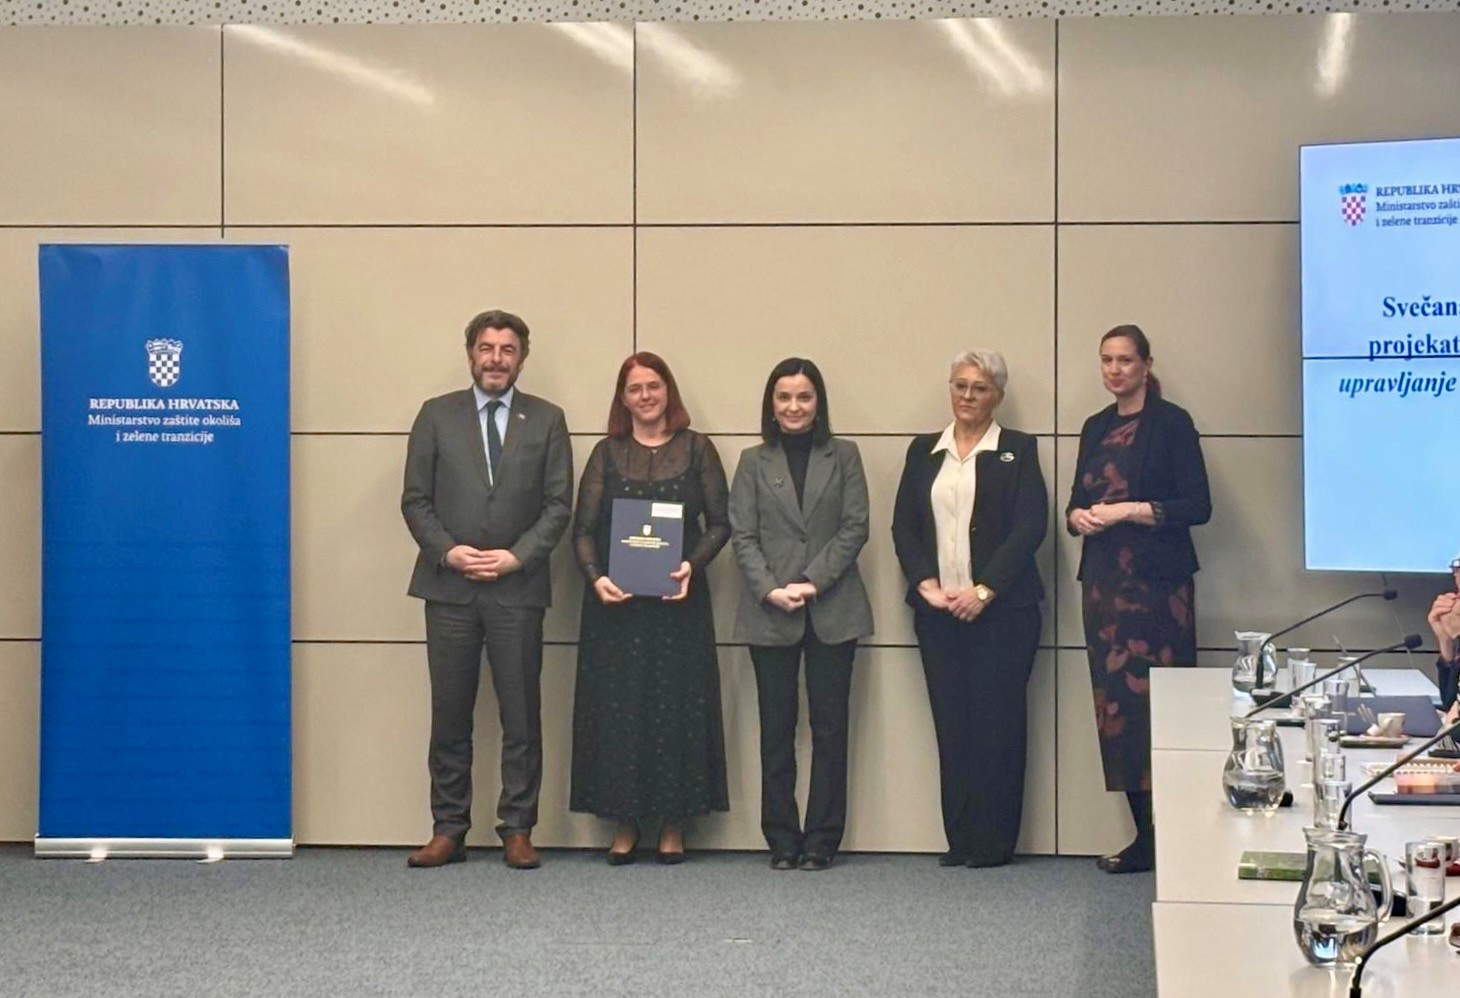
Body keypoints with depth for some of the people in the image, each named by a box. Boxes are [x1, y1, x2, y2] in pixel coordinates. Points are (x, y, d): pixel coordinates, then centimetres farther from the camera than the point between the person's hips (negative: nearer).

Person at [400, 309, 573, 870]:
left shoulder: (546, 420, 7)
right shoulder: (437, 416, 8)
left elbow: (558, 504, 3)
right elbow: (415, 499, 5)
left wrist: (516, 556, -9)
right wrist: (447, 551, -10)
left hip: (517, 588, 0)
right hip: (449, 587, 1)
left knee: (521, 716, 2)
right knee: (449, 714, 4)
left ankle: (517, 829, 9)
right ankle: (448, 829, 10)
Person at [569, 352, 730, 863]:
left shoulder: (696, 449, 5)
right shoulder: (607, 454, 8)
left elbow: (720, 523, 3)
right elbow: (583, 528, 4)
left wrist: (693, 564, -13)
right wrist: (595, 577, -12)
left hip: (678, 599, -1)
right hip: (615, 601, 1)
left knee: (677, 703, 0)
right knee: (617, 706, 0)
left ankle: (672, 825, 7)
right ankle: (625, 824, 7)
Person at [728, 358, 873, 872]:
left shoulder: (843, 456, 7)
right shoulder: (754, 462, 9)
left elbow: (855, 527, 1)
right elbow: (742, 535, 3)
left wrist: (813, 581, -10)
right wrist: (770, 589, -11)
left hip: (833, 611, 0)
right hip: (770, 613, 0)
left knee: (829, 726, 0)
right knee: (776, 728, 3)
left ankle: (821, 839, 6)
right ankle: (782, 840, 9)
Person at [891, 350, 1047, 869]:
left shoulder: (1017, 450, 3)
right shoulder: (924, 451, 14)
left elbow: (1030, 526, -5)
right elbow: (903, 525, 9)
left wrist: (984, 591, -13)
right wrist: (926, 584, -7)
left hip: (1001, 608, -3)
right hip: (937, 609, 3)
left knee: (997, 722, -3)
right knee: (951, 723, 2)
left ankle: (993, 841, 2)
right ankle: (960, 840, 7)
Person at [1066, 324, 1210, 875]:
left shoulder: (1171, 423, -3)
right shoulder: (1096, 428, 16)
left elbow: (1197, 505, -8)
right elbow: (1077, 500, 21)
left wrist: (1131, 510, -16)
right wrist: (1078, 516, -1)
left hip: (1157, 581, -6)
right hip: (1105, 580, 6)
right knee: (1115, 704, 3)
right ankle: (1143, 835, 8)